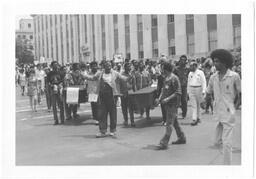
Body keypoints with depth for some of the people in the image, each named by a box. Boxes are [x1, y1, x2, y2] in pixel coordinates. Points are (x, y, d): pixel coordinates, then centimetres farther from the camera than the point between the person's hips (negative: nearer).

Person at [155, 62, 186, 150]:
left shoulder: (174, 78, -15)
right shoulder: (166, 78, 11)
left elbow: (178, 93, -17)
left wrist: (168, 99, -22)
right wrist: (159, 98, 7)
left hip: (172, 104, -9)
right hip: (167, 103, 9)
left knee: (169, 123, -7)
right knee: (174, 122, 17)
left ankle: (164, 143, -7)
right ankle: (181, 138, 30)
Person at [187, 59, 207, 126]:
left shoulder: (200, 72, -4)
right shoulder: (190, 73, 9)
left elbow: (204, 82, -6)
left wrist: (203, 90, -14)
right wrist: (188, 91, 12)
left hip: (198, 89, -3)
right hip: (191, 89, 3)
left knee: (198, 105, 11)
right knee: (193, 105, -3)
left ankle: (198, 118, 26)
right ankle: (194, 119, -5)